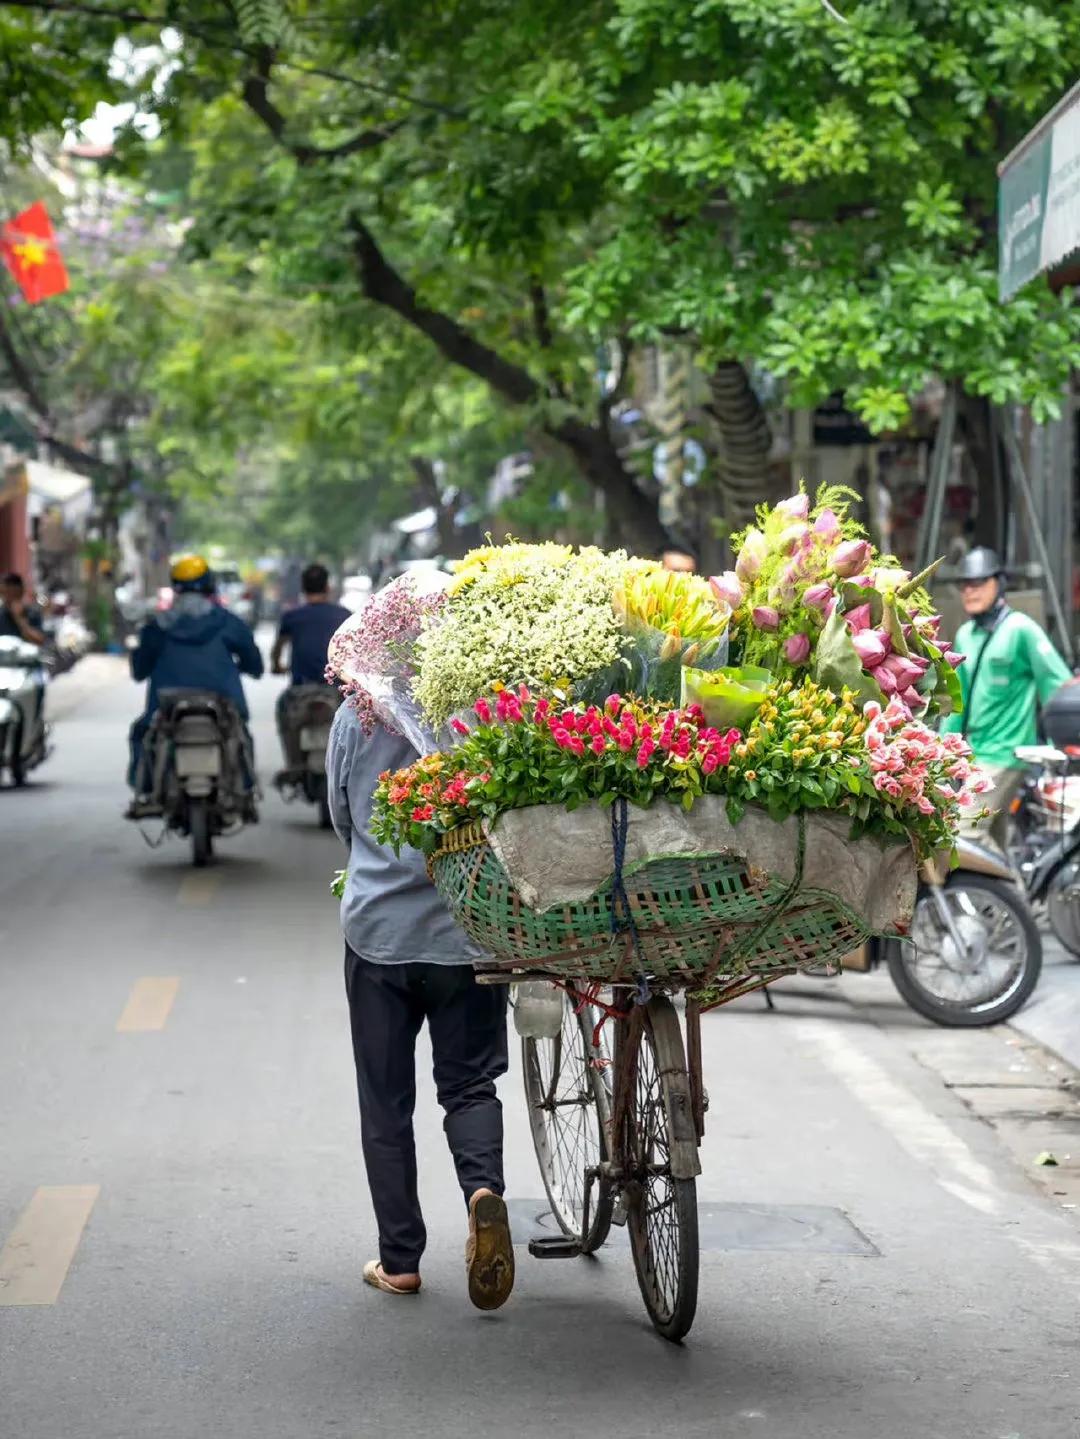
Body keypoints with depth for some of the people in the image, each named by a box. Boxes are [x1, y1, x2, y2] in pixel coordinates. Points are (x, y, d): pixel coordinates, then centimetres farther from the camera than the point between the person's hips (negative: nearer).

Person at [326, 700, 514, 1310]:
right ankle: (484, 1188, -16)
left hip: (377, 925, 0)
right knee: (469, 1084, 13)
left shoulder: (356, 715, -5)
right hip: (467, 931, 0)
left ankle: (400, 1260, 13)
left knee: (386, 1101, 11)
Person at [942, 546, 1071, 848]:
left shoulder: (1020, 629, -9)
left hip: (1004, 753, -7)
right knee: (990, 841, 12)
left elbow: (1059, 688, -10)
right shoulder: (965, 635, 12)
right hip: (974, 752, 8)